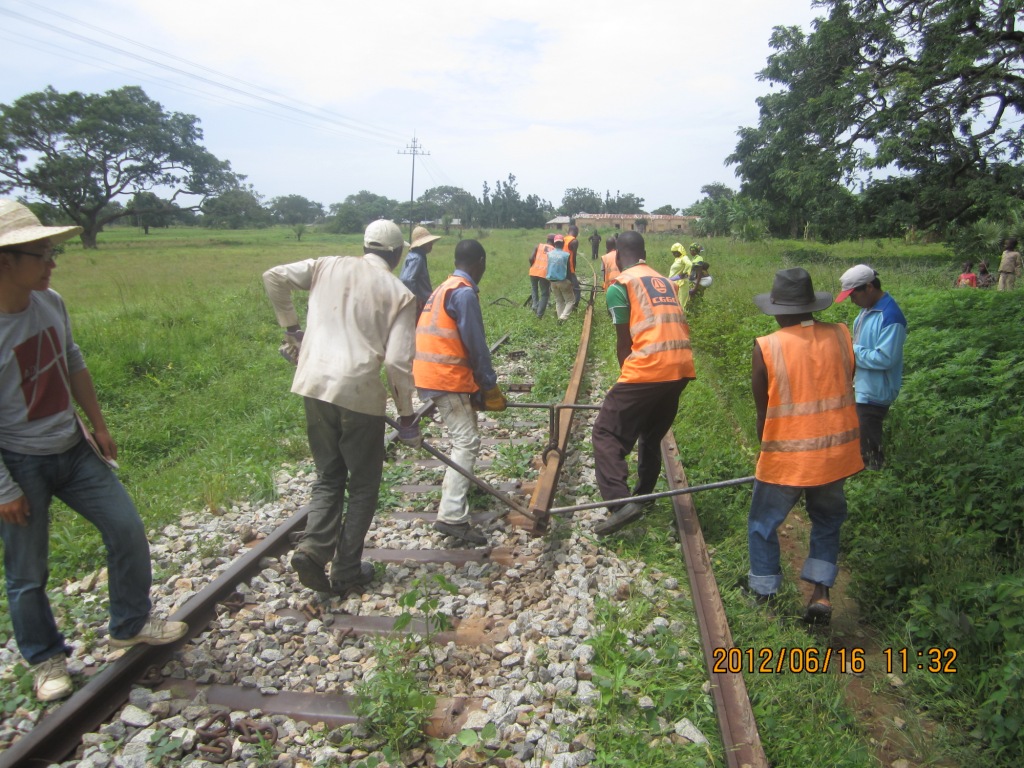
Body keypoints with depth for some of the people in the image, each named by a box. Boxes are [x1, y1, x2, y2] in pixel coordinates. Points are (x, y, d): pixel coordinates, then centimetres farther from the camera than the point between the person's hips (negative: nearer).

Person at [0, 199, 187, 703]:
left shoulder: (50, 302, -5)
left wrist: (98, 425, 14)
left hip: (73, 448, 6)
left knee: (127, 529, 9)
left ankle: (130, 625, 29)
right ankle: (45, 660, 33)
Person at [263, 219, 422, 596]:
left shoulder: (328, 266, 10)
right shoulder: (399, 293, -1)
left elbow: (273, 276, 7)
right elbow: (398, 361, -8)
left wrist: (291, 327, 17)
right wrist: (406, 415, 2)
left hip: (314, 384, 4)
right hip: (361, 393, -4)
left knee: (328, 476, 19)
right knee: (363, 484, 13)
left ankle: (313, 546, -3)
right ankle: (346, 572, 17)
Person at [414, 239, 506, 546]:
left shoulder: (444, 288, 17)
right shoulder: (465, 293, -14)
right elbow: (476, 344, -16)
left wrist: (479, 384, 19)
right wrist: (489, 385, -7)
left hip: (433, 371, 10)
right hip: (447, 376, -10)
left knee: (463, 434, 25)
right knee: (467, 441, -11)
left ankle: (456, 486, 42)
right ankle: (452, 516, -16)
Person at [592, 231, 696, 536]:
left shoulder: (620, 285, 1)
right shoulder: (664, 282, 21)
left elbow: (624, 341, 1)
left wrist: (626, 379, 16)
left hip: (648, 368, -7)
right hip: (682, 368, 7)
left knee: (607, 433, 0)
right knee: (652, 435, 24)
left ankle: (621, 504, -13)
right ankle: (643, 496, 34)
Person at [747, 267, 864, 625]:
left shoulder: (766, 348, -14)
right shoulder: (841, 336, -3)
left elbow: (762, 411, -5)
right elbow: (843, 393, 7)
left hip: (786, 457, -4)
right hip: (836, 454, 4)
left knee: (763, 524, 17)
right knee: (827, 519, 25)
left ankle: (764, 592, 27)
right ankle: (821, 592, 19)